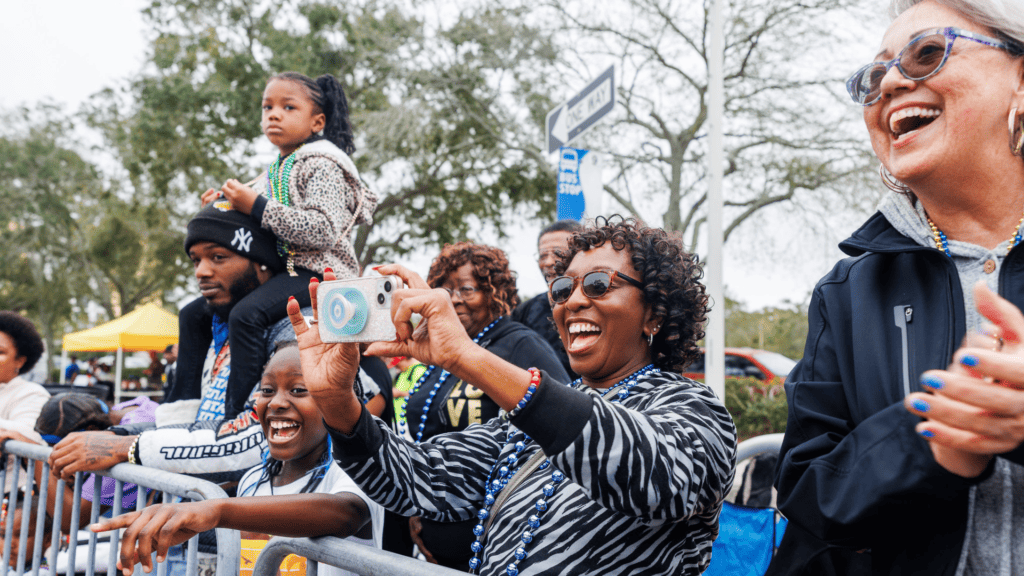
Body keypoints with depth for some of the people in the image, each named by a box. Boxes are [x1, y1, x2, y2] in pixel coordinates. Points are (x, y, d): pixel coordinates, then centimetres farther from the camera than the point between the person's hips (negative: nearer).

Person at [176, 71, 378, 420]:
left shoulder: (321, 165, -9)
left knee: (245, 315, -34)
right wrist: (225, 206, 9)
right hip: (279, 270, 10)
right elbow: (259, 228, 26)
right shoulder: (275, 169, 18)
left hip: (316, 272, -10)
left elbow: (323, 230, -24)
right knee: (193, 314, 10)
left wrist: (258, 207, -22)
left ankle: (236, 415, -30)